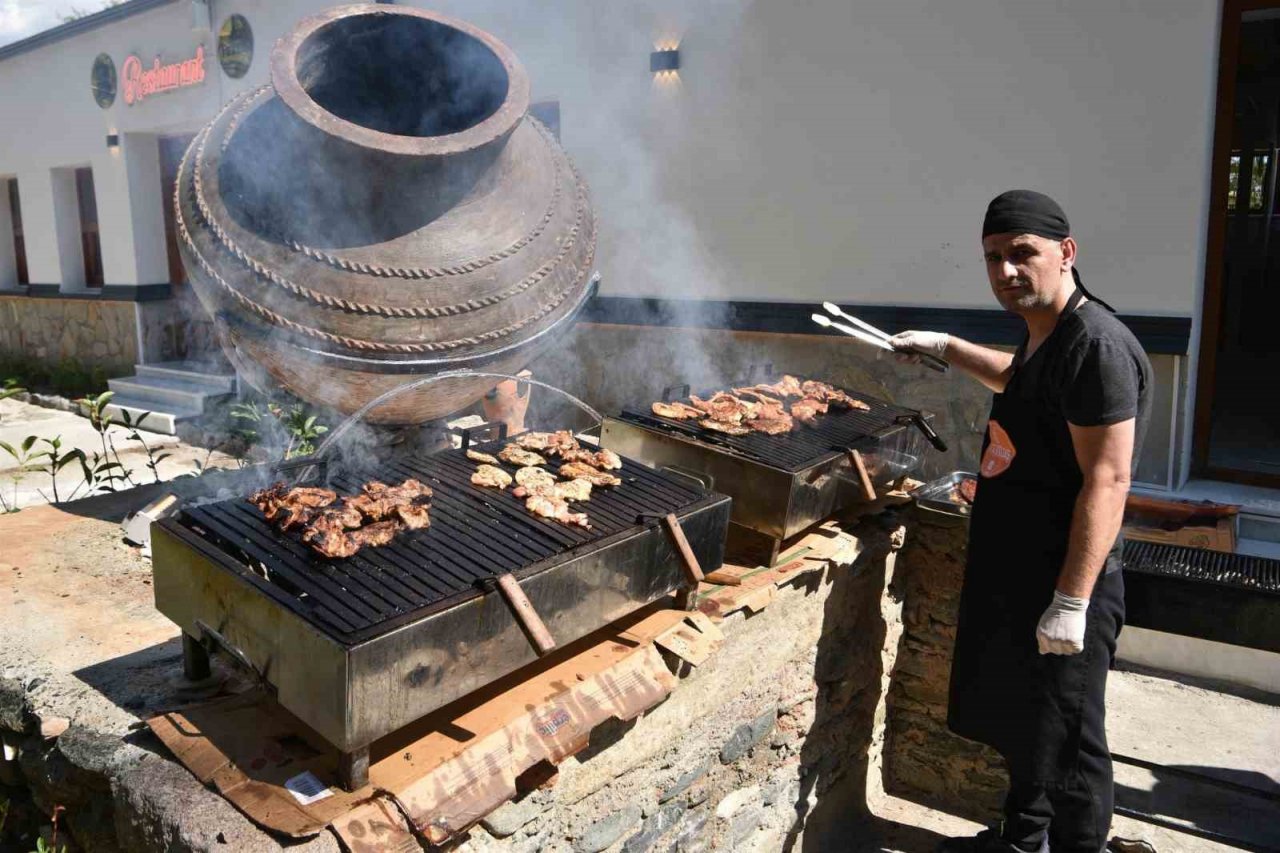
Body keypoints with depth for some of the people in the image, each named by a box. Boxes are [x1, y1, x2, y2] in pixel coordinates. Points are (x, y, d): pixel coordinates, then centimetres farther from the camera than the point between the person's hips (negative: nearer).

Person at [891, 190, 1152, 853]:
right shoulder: (1045, 336, 9)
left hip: (1061, 583, -10)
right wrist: (946, 347, 34)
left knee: (1064, 745, 4)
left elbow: (1106, 481, -25)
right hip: (1013, 574, 10)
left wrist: (1072, 602, -26)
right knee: (1017, 723, 23)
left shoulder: (1095, 346, -21)